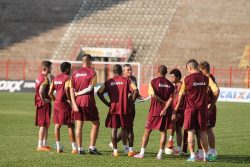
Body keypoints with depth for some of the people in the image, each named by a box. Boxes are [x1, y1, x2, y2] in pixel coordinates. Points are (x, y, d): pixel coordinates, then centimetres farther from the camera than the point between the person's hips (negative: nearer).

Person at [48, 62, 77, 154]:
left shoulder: (55, 78, 13)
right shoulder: (67, 78, -9)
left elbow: (50, 93, 10)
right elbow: (67, 89, -27)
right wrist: (70, 99, -14)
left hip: (56, 104, 7)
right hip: (64, 104, -7)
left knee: (57, 125, 8)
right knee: (70, 126, -3)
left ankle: (58, 147, 7)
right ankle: (74, 148, -5)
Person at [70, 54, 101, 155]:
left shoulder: (75, 74, 9)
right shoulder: (92, 73, -4)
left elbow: (71, 89, 3)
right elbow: (90, 88, -14)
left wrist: (74, 103, -1)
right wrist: (79, 93, -3)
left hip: (77, 101, 5)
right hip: (88, 101, -5)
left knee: (79, 125, 7)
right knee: (96, 124, 7)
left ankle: (79, 148, 6)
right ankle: (92, 147, 0)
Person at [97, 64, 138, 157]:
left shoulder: (109, 82, 5)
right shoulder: (126, 80, -1)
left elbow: (99, 92, -2)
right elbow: (135, 90, -13)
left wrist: (107, 103, 4)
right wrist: (132, 101, -1)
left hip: (113, 108, 1)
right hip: (125, 108, -1)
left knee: (114, 129, 6)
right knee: (124, 129, 10)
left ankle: (115, 150, 3)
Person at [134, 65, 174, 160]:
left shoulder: (153, 81, -4)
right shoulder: (170, 84, 5)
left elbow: (153, 95, -14)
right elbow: (171, 98, -6)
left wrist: (163, 102, -3)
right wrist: (165, 109, -11)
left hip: (154, 110, -2)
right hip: (166, 111, 2)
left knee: (147, 131, 6)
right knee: (163, 132, 6)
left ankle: (142, 153, 5)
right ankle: (160, 154, 1)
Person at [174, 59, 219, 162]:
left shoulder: (187, 79, -5)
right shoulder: (206, 78, 1)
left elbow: (181, 95, 2)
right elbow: (216, 90, -7)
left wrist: (175, 110, 11)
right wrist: (211, 101, 9)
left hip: (190, 108, -3)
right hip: (203, 109, 3)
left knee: (190, 132, 2)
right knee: (203, 132, 11)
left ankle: (192, 155, -2)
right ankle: (205, 155, 14)